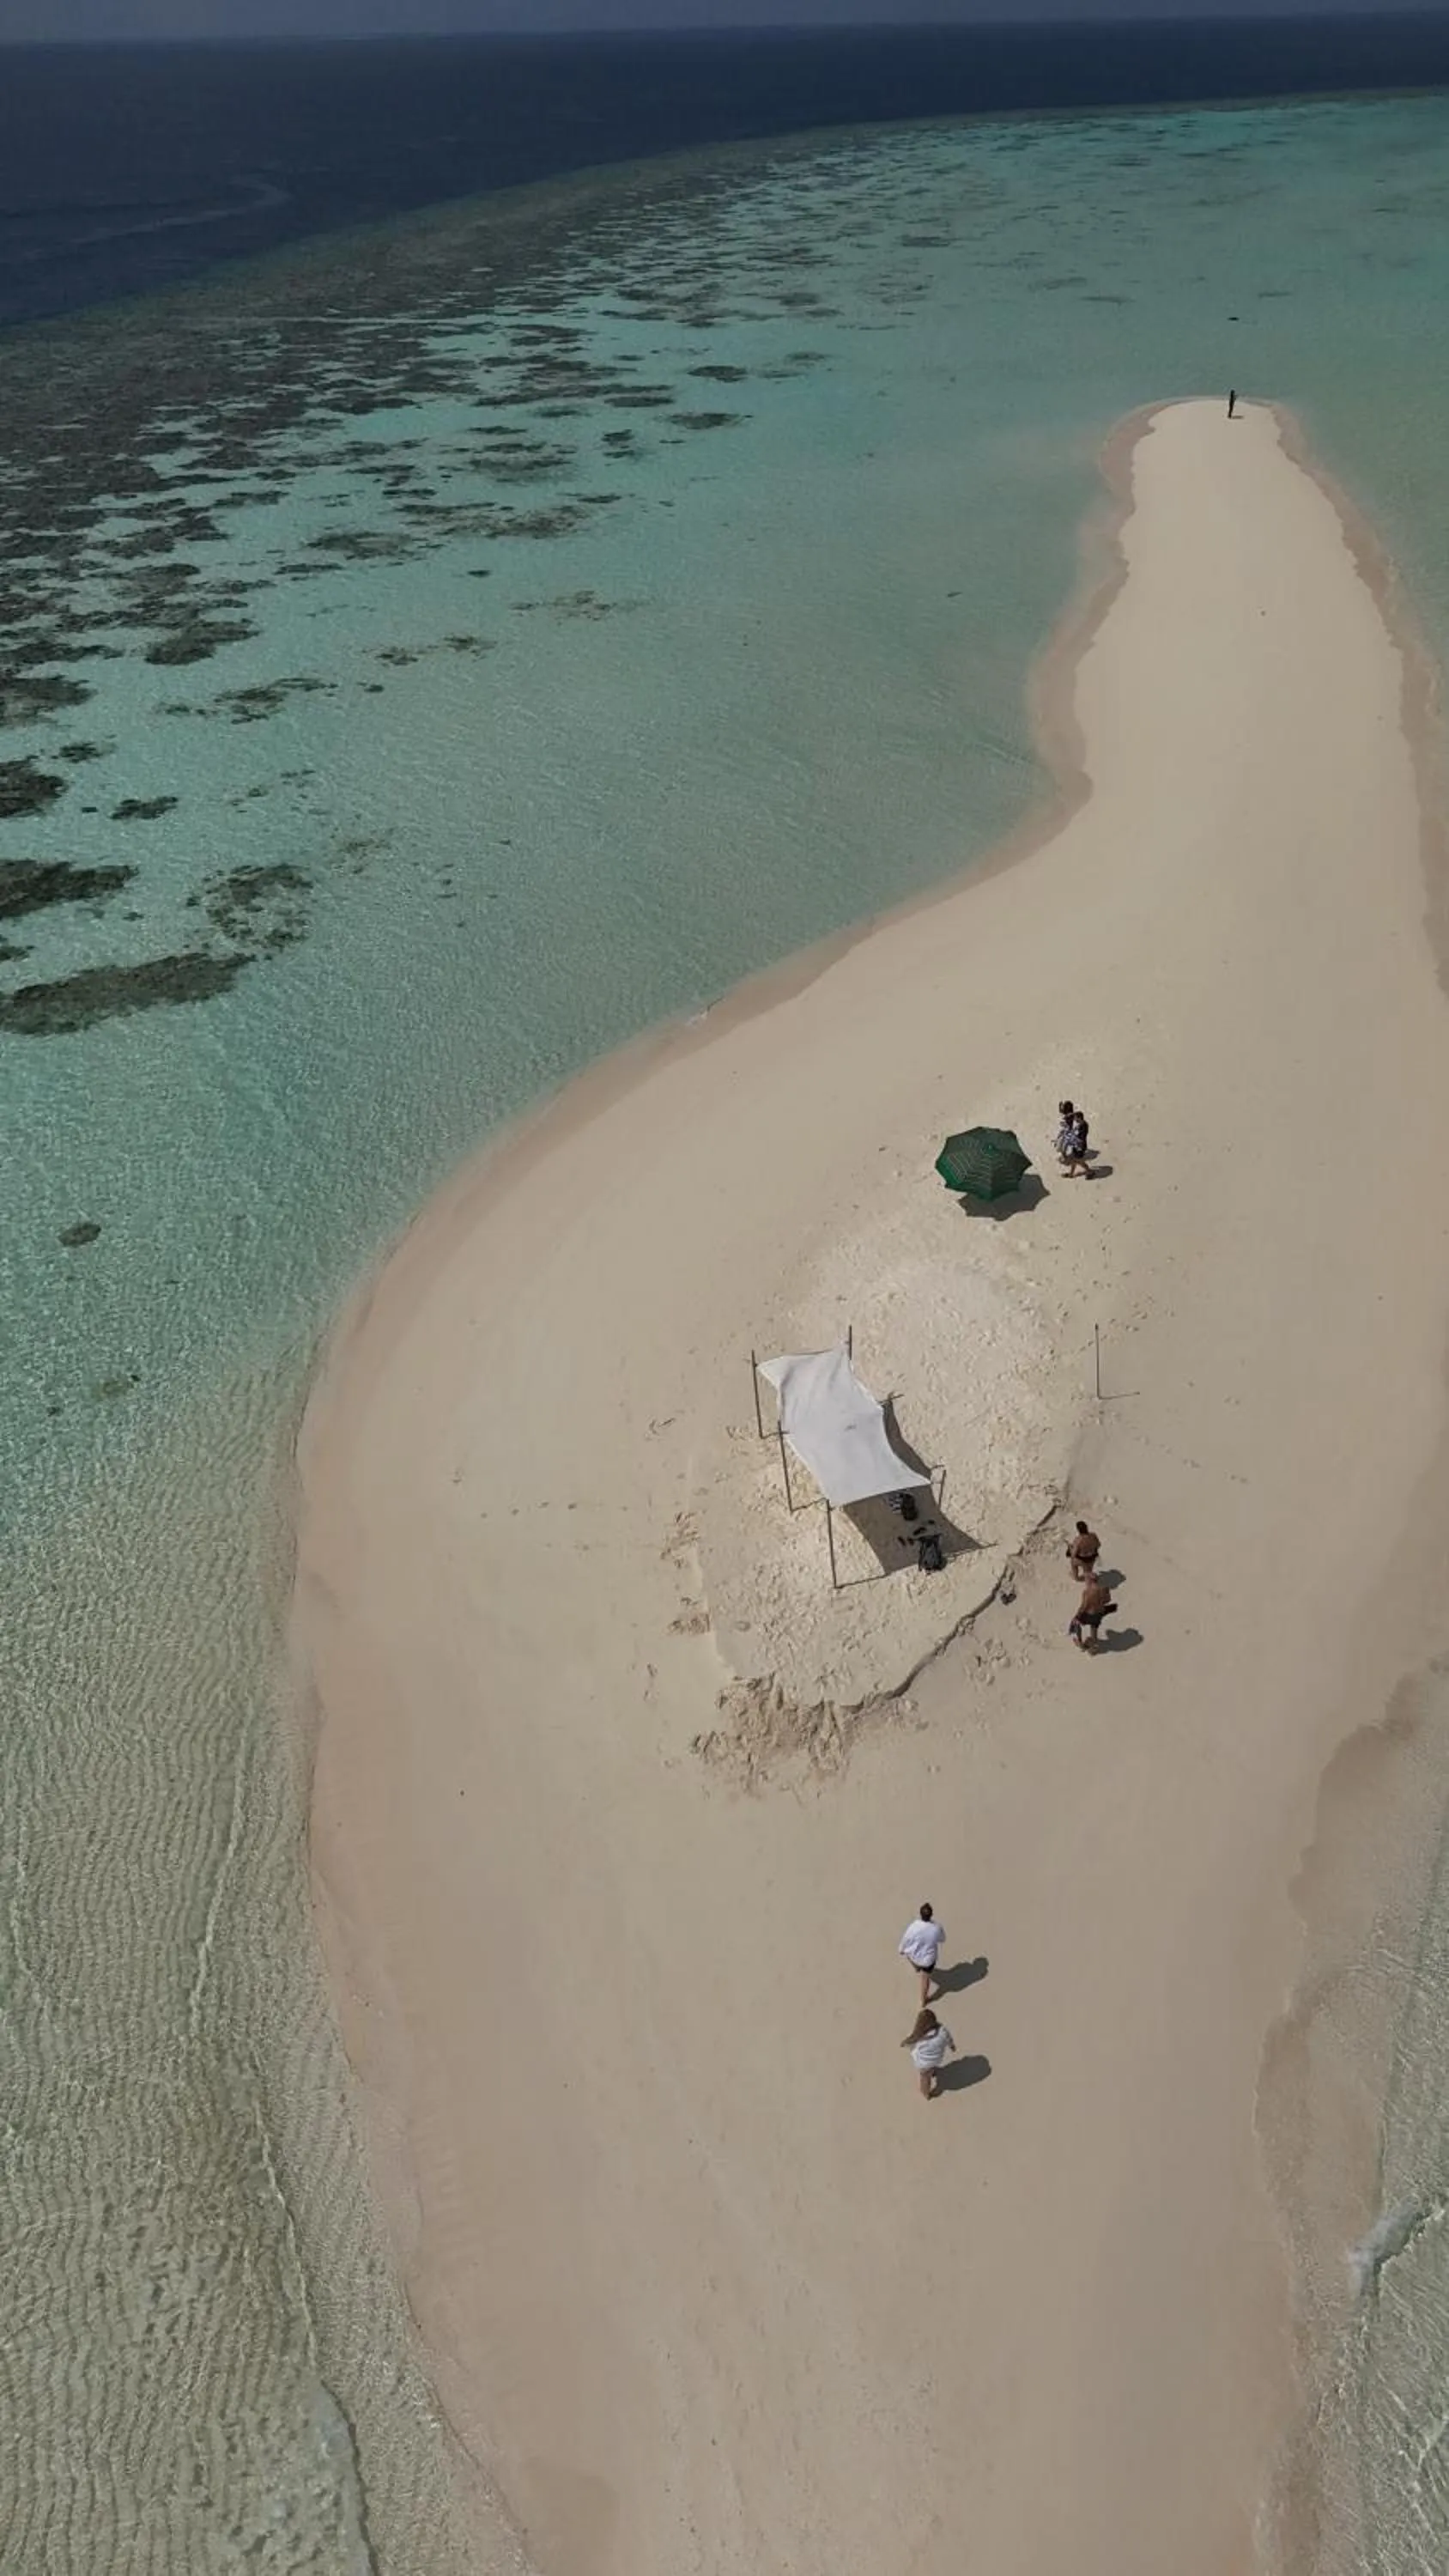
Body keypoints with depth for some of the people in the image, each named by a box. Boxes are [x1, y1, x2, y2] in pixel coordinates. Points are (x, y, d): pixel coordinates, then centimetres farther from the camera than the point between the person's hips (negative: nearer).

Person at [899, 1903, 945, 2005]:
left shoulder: (913, 1927, -35)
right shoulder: (936, 1928, -30)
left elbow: (905, 1940, -16)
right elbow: (942, 1939, -6)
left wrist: (902, 1950, 5)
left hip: (913, 1954, 0)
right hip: (928, 1958, 0)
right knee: (926, 1978, 27)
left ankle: (917, 1969, 69)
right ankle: (923, 1999, 48)